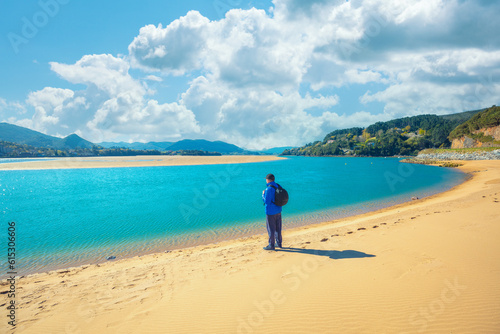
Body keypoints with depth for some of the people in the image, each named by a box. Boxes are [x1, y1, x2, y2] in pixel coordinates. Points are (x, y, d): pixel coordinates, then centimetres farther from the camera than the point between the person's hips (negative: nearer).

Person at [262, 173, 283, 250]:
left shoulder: (269, 189, -21)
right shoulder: (278, 186, 4)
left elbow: (266, 201, -22)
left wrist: (263, 194, -6)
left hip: (271, 212, -8)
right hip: (278, 210, 8)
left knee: (271, 229, 2)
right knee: (278, 228, 17)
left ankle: (271, 245, 10)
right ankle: (279, 243, 28)